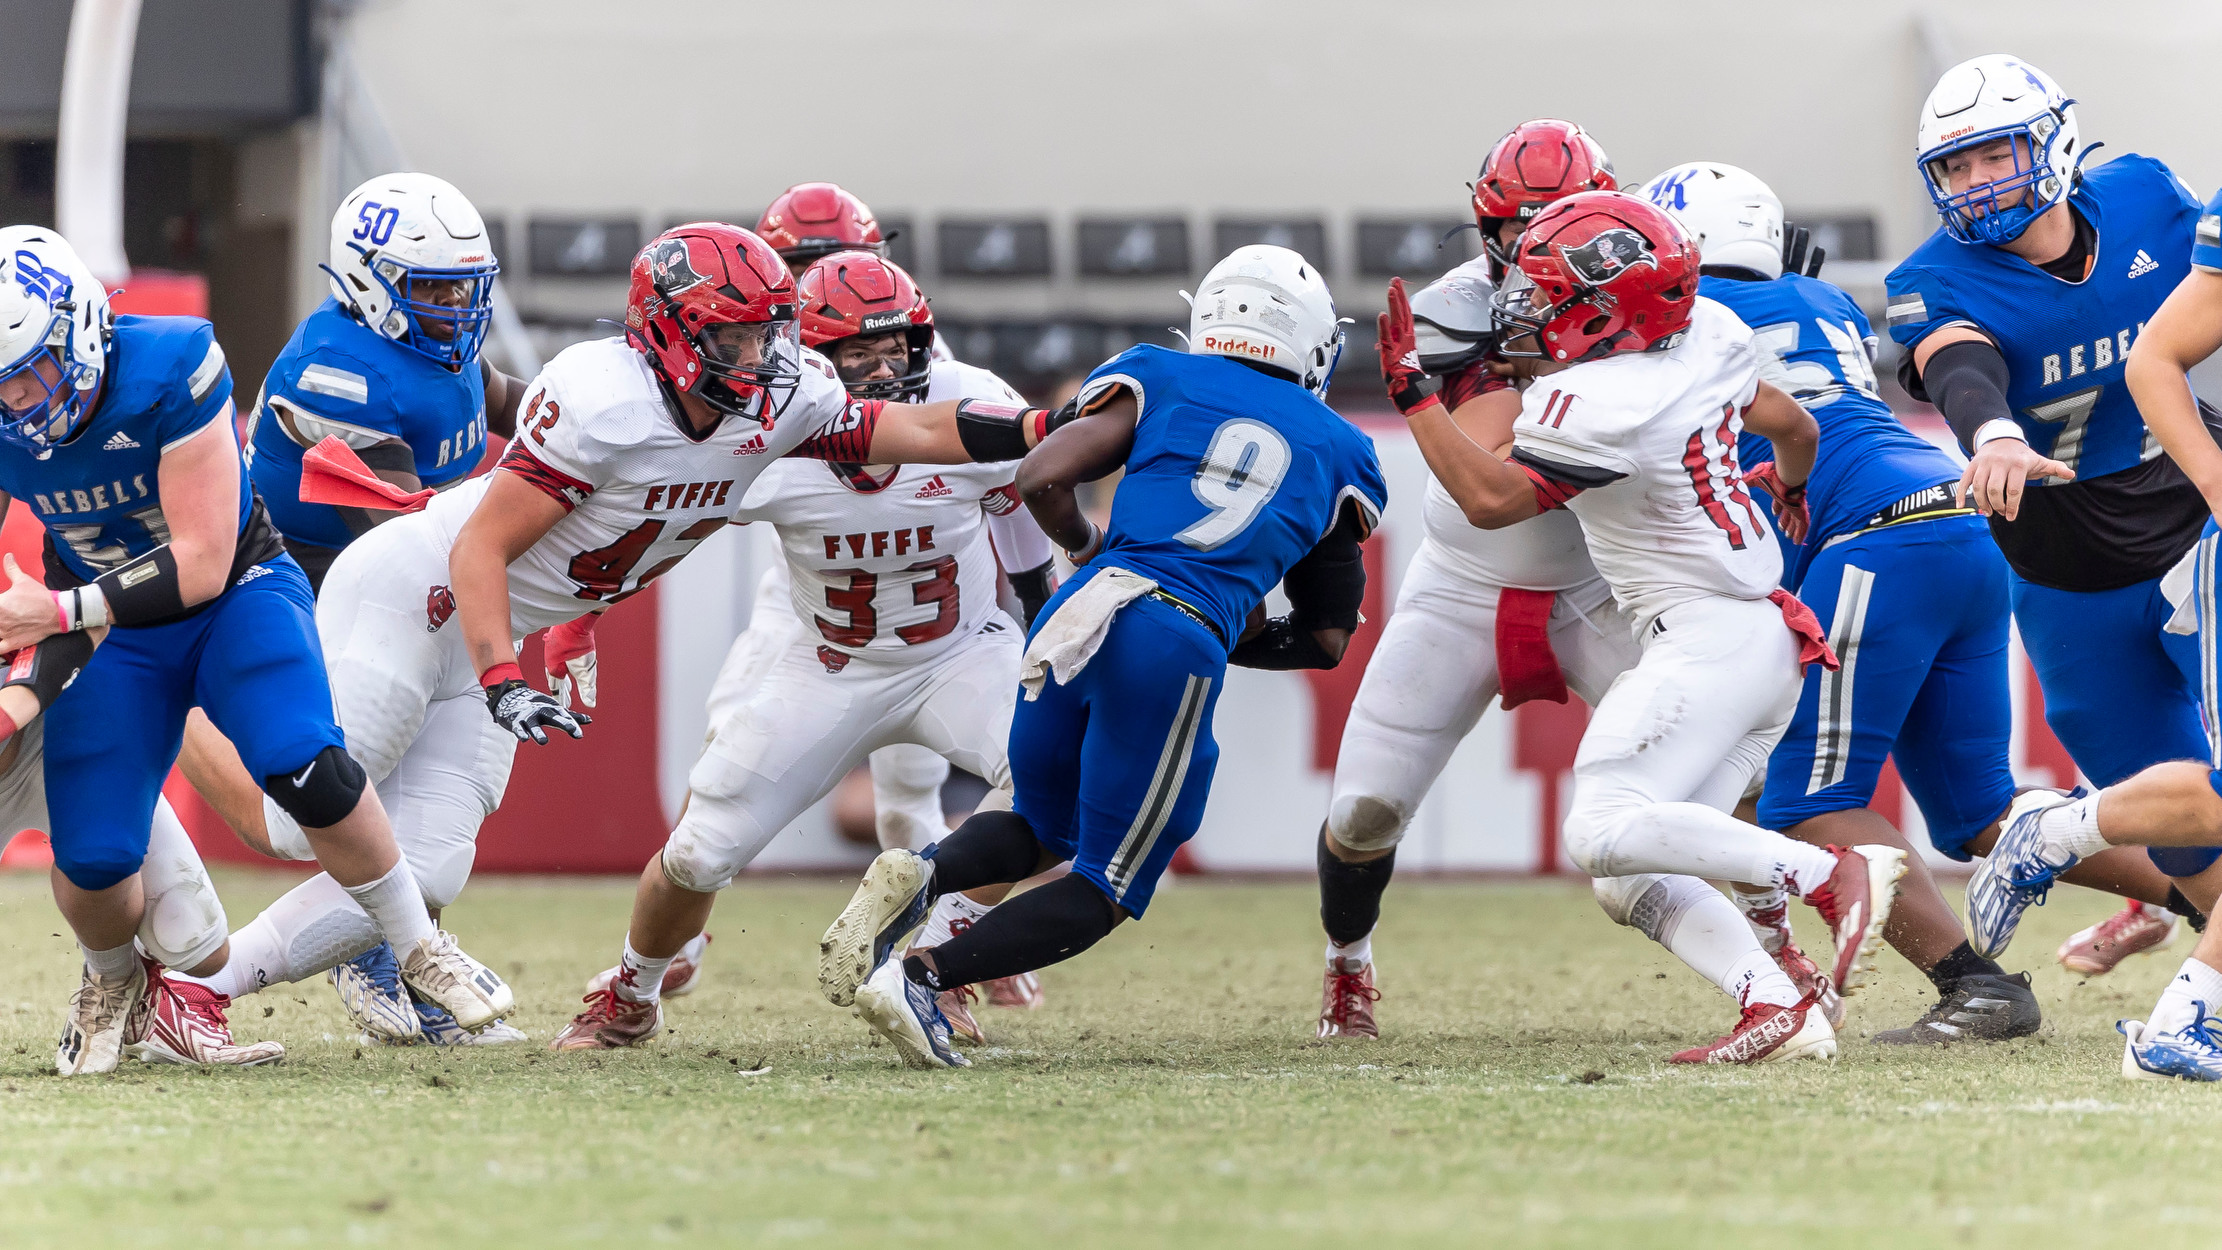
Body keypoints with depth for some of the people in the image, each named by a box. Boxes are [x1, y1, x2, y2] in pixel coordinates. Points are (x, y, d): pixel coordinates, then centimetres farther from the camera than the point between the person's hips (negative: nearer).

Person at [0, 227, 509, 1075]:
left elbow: (202, 563, -27)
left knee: (306, 769, -29)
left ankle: (419, 949, -5)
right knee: (91, 860, -12)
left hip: (232, 590, -3)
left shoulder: (169, 371, -29)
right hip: (112, 631, 3)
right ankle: (112, 981, 25)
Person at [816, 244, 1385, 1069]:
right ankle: (919, 977, -13)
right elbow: (1327, 639, 22)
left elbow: (1043, 480, 4)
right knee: (1105, 890, 9)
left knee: (1041, 825, 26)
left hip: (1080, 619, 2)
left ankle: (920, 875, -6)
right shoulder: (1341, 456, 20)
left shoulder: (1161, 381, 16)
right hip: (1185, 645, -2)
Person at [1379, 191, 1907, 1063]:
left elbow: (1490, 500, -18)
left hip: (1708, 638, -10)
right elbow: (1793, 427, 23)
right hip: (1766, 637, 10)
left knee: (1606, 833, -21)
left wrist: (1412, 392, -13)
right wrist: (1788, 484, 46)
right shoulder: (1706, 337, 7)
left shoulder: (1598, 407, -20)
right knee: (1635, 875, 6)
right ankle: (1776, 1010, -9)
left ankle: (1837, 875, -22)